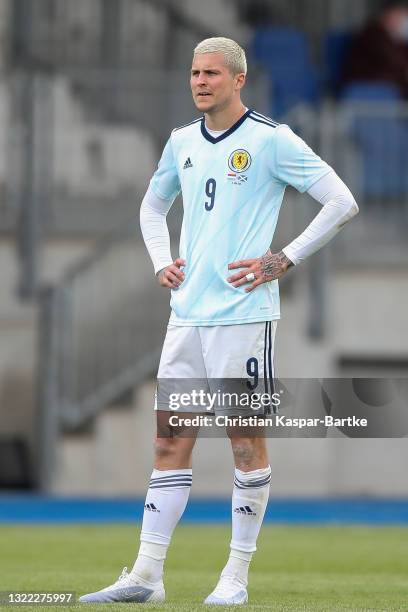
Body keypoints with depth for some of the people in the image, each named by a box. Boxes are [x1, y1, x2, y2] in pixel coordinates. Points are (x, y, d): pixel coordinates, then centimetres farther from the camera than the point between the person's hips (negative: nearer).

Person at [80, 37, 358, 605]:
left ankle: (237, 576, 6)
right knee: (170, 441, 3)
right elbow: (153, 204, 30)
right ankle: (146, 575, 3)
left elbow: (342, 202, -7)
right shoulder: (182, 141, 12)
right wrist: (161, 261, 14)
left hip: (243, 314, -6)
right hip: (187, 316, 6)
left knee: (246, 440, 0)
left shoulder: (271, 140, -6)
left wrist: (284, 260, -10)